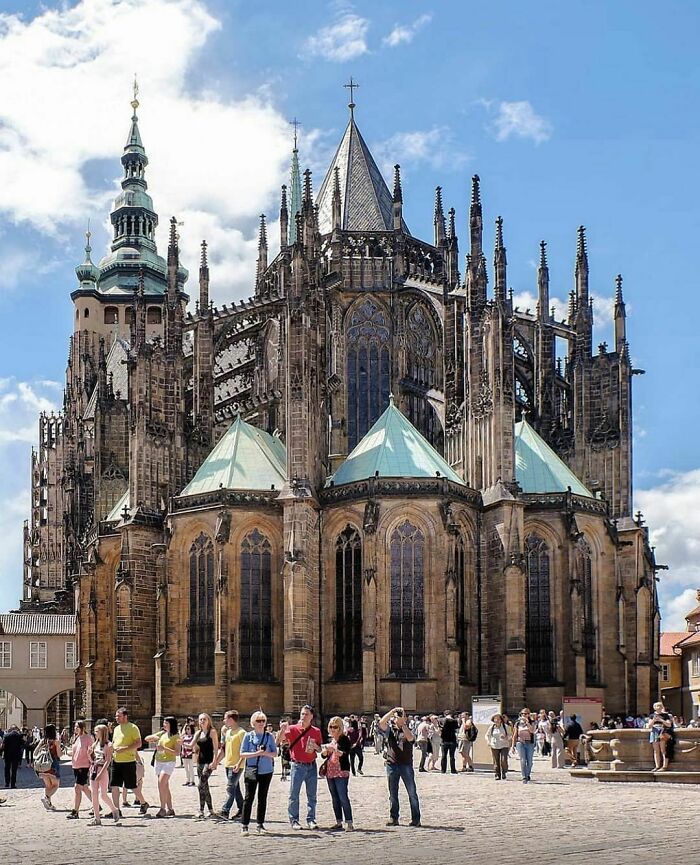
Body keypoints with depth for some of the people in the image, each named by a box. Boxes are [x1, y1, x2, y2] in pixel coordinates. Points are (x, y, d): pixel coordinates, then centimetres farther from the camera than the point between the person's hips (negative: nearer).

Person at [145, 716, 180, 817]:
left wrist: (164, 748, -21)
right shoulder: (162, 734, 12)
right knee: (165, 787, 7)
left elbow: (177, 752, -12)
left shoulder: (176, 737, -5)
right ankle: (170, 809, 12)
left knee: (161, 784, -18)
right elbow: (146, 739, 15)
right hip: (158, 762, 6)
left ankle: (162, 808, -16)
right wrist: (154, 737, -5)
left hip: (169, 762, -6)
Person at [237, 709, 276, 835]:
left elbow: (275, 753, 4)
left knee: (262, 798, 8)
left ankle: (260, 824, 16)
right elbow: (242, 754, -2)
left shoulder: (269, 736, 4)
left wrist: (266, 753, -15)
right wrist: (256, 753, -15)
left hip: (266, 771, 2)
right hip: (251, 770, -2)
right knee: (249, 797, -4)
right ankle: (244, 824, 0)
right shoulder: (248, 736, 1)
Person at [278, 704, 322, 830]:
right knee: (294, 795, 0)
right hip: (298, 765, -3)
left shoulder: (316, 731, 6)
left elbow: (319, 749, 15)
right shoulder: (293, 729, -3)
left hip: (311, 766, 3)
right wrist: (283, 729, -35)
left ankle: (311, 820, 13)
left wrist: (315, 747, -7)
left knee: (312, 795, 6)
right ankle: (294, 820, 7)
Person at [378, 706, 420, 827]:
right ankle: (393, 818, 14)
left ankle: (416, 819, 2)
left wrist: (403, 724, -15)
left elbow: (410, 738, -15)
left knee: (412, 792, -2)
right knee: (393, 794, 7)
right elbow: (382, 723, -11)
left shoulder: (408, 730, 7)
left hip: (406, 764, -1)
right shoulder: (389, 729, 9)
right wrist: (392, 711, -13)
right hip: (392, 764, 1)